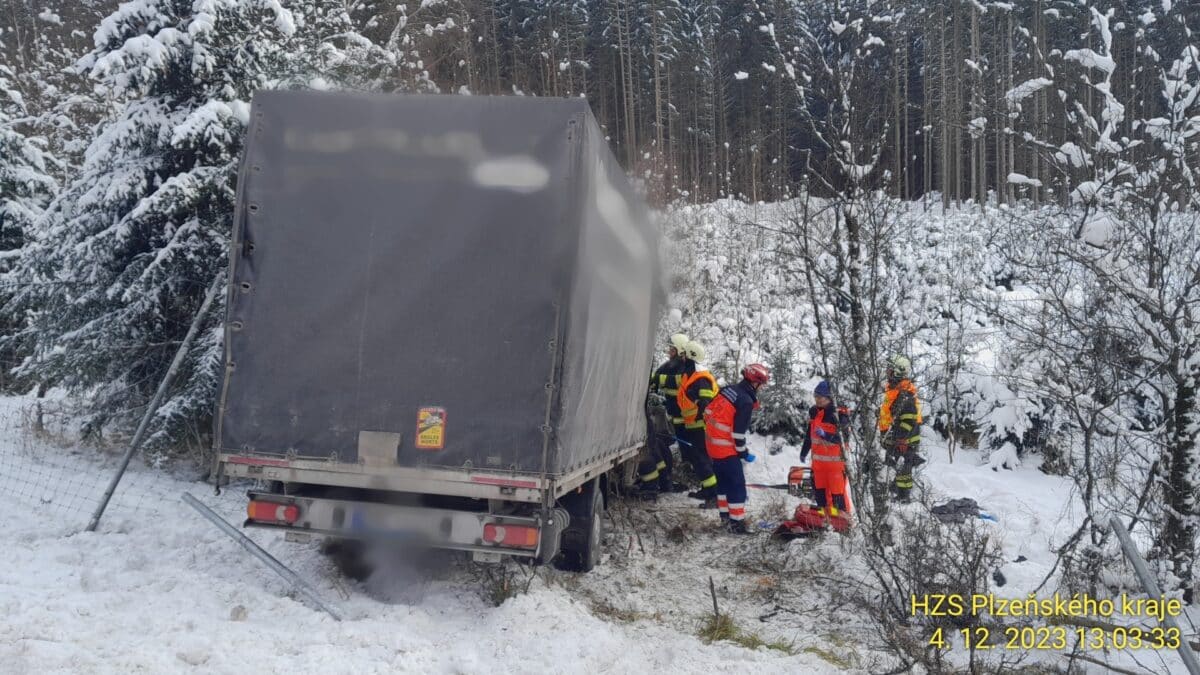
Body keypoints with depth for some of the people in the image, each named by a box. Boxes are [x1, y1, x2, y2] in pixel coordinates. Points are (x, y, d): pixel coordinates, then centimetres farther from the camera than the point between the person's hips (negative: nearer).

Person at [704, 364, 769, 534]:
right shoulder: (746, 401, -19)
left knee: (723, 480, 20)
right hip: (726, 448, -9)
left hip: (712, 442, 9)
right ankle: (736, 522, 1)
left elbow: (708, 411, 11)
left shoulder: (728, 390, 5)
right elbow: (738, 432, -19)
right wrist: (743, 452, -5)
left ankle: (725, 515, 30)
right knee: (737, 484, -1)